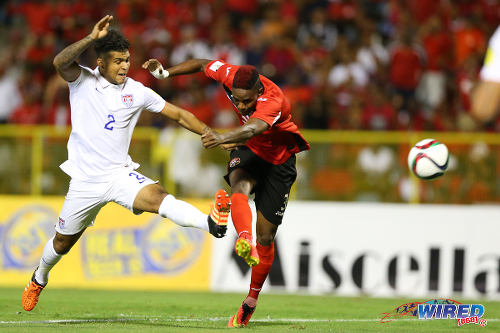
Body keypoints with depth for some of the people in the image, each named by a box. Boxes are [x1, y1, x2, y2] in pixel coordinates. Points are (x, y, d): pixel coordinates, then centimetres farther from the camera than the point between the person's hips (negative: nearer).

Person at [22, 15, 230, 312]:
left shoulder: (137, 91, 1)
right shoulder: (82, 81, -5)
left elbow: (178, 115, 6)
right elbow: (61, 62, -27)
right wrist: (92, 38, -39)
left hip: (120, 175, 0)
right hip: (85, 181, 0)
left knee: (157, 197, -30)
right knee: (63, 242, 15)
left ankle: (212, 222, -54)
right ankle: (39, 279, 45)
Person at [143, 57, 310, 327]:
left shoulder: (273, 101, -37)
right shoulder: (229, 75, -21)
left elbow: (253, 128, -58)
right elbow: (203, 64, 1)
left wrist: (223, 138, -76)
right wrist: (165, 73, 0)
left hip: (278, 160, -3)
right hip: (248, 151, 3)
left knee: (266, 236, 1)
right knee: (239, 186, -35)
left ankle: (251, 301, 18)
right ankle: (244, 240, -62)